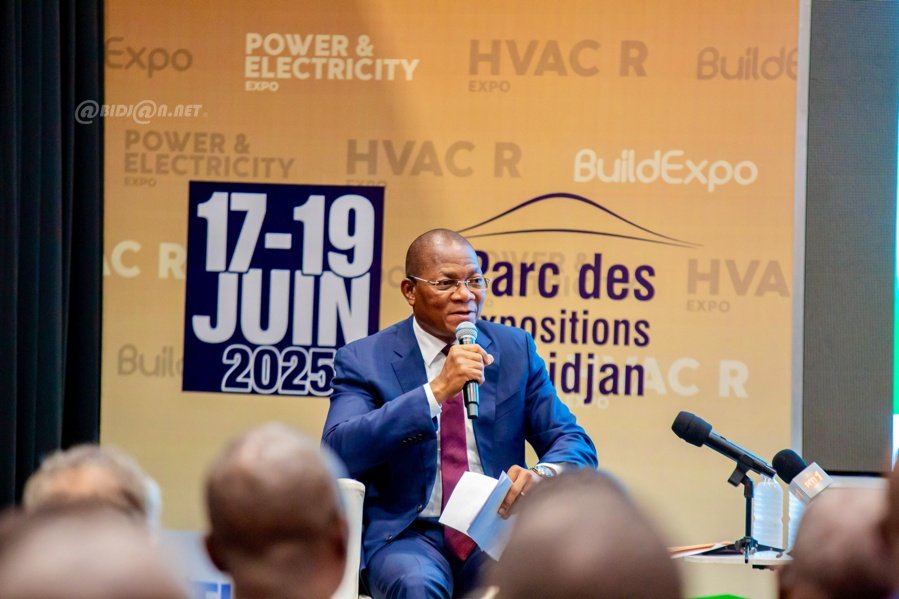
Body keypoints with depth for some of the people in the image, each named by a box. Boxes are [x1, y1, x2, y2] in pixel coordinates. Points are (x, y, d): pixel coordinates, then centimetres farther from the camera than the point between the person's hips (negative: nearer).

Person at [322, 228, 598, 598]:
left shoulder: (515, 350, 9)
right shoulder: (363, 360, 0)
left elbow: (575, 444, 7)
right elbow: (338, 453, -16)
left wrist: (543, 474, -18)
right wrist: (436, 391, -24)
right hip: (407, 534, -2)